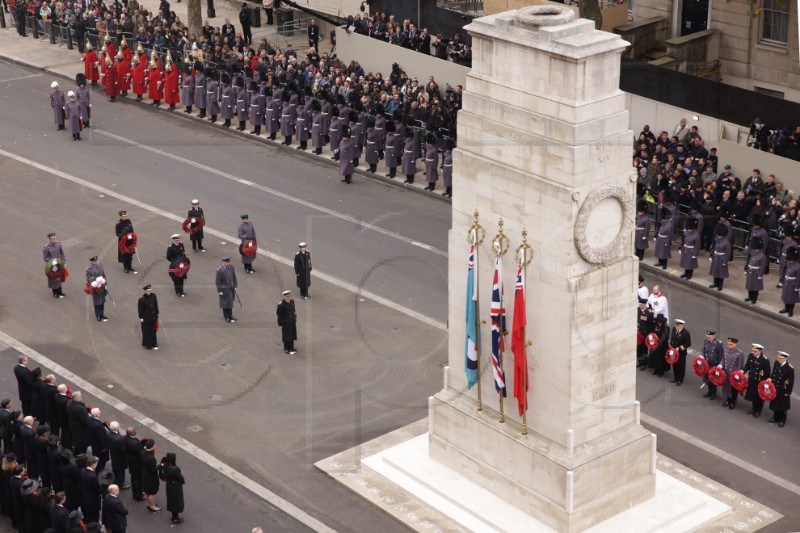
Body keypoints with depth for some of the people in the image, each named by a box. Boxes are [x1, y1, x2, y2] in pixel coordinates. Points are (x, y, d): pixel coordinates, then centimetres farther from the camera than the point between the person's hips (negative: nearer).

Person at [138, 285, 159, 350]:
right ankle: (147, 345, 22)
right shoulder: (142, 299, -19)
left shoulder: (153, 296, -5)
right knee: (146, 331, 8)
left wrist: (157, 314, 11)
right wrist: (141, 318, -9)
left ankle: (154, 344, 26)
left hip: (153, 317, 5)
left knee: (153, 331, 13)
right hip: (146, 318, -5)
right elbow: (140, 310, -12)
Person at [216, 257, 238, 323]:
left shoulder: (231, 267, -6)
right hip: (224, 289, -5)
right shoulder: (219, 270, -21)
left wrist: (235, 286, 8)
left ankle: (230, 315, 30)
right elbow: (218, 281, -15)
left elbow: (234, 277, 5)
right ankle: (227, 317, 21)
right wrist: (219, 291, -13)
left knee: (230, 301, 16)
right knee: (225, 302, 6)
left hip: (231, 287, 5)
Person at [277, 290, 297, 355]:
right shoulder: (281, 304, -20)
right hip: (285, 323, -7)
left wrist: (295, 319, 15)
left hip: (292, 322, 7)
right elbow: (279, 315, -14)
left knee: (292, 335, 16)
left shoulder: (292, 301, 1)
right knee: (286, 336, 3)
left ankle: (291, 348, 30)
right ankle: (286, 349, 16)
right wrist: (280, 324, -11)